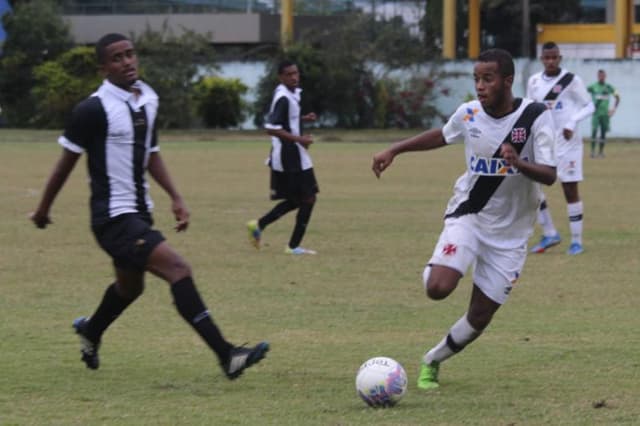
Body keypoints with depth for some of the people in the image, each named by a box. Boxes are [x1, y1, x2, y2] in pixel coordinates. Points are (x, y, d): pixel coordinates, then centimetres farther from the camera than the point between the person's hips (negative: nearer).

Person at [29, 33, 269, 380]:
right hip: (113, 217, -9)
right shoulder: (94, 109, -15)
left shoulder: (147, 100, 7)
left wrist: (175, 198, 12)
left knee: (130, 287, 25)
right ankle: (226, 356, -24)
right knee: (179, 270, -21)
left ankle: (90, 332, 55)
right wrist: (43, 209, 2)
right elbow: (67, 161, -6)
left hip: (138, 213, 9)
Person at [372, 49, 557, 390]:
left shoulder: (536, 117, -16)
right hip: (468, 215, 1)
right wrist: (394, 150, 10)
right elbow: (441, 136, 16)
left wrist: (519, 163, -41)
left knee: (480, 316, 3)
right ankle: (434, 269, 13)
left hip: (509, 231, -1)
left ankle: (433, 360, 30)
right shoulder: (468, 114, -6)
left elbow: (549, 175, -22)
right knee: (438, 288, -24)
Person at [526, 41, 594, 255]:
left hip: (566, 142, -5)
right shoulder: (534, 82, 5)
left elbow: (589, 106, -4)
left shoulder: (571, 80, -8)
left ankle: (577, 240, 7)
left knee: (570, 189, -2)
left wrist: (572, 123, -19)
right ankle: (549, 234, 10)